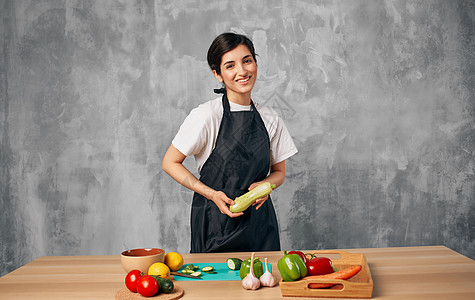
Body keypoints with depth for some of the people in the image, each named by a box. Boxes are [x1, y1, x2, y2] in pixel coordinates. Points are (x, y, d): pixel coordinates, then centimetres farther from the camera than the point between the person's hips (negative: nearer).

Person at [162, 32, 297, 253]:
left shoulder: (270, 119, 2)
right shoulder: (206, 115, -11)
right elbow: (170, 163, -6)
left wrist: (264, 184, -10)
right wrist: (212, 194, -16)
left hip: (259, 222, 4)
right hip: (216, 220, -4)